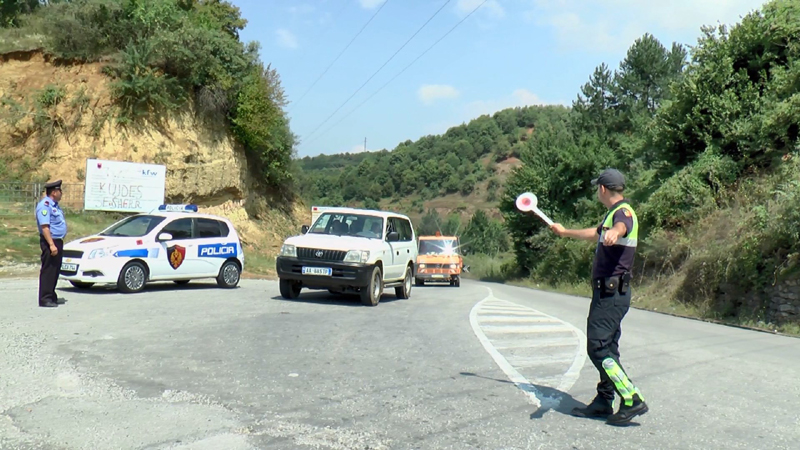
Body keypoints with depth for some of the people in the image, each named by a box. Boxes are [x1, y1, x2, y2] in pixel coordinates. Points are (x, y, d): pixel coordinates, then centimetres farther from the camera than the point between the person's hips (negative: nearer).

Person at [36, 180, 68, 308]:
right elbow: (44, 226, -22)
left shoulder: (54, 205, 16)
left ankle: (52, 296, 22)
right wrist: (51, 245, -26)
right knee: (48, 270, -7)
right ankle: (44, 299, -4)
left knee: (55, 270, 14)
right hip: (49, 241, -10)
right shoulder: (45, 205, -14)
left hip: (58, 241, 10)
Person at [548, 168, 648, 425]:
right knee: (606, 348, 13)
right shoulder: (614, 214, 20)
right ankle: (604, 402, 20)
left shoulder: (623, 212, -12)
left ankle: (633, 400, -7)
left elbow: (621, 226, -38)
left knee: (598, 348, -11)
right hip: (609, 291, 10)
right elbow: (595, 233, 40)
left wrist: (614, 233, -62)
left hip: (611, 293, -10)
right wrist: (565, 232, 53)